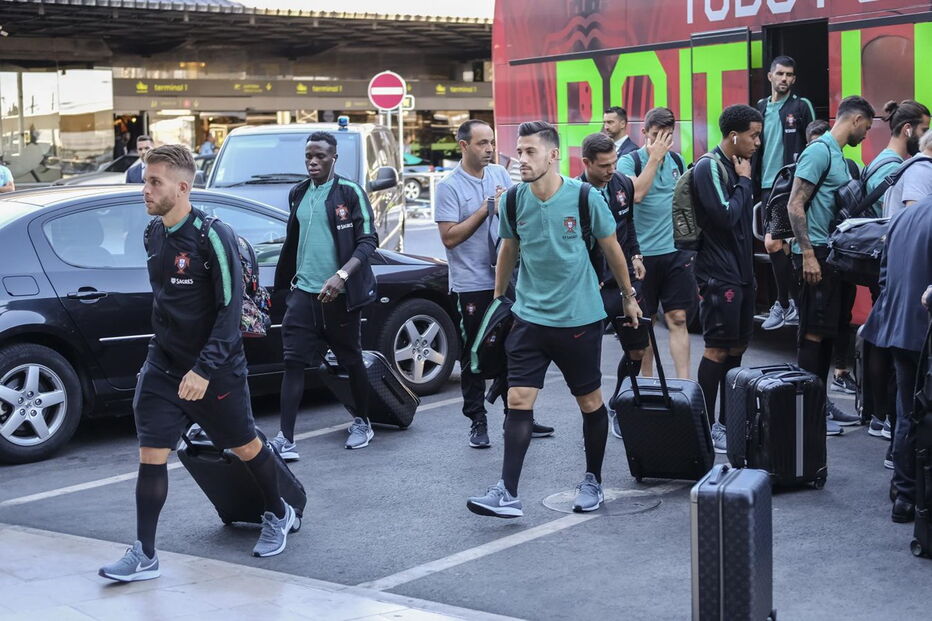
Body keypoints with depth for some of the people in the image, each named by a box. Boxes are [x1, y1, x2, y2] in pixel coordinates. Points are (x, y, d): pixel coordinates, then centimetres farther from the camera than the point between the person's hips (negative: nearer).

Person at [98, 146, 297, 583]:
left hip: (215, 369, -5)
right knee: (150, 455, -2)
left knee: (245, 447, 12)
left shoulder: (212, 236, -19)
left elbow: (230, 309, -20)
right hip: (163, 364, 5)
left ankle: (279, 515, 37)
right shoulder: (152, 234, 2)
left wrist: (204, 369, -24)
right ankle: (144, 556, 5)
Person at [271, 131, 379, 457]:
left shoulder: (350, 193, -6)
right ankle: (286, 440, -10)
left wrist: (341, 275, -23)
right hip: (303, 291, 4)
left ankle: (362, 423, 30)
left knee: (351, 360, 9)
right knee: (293, 362, -6)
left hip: (339, 293, -4)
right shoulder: (298, 194, 10)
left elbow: (368, 241, -11)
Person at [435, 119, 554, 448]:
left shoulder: (500, 174, 8)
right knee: (474, 354, 3)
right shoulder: (449, 186, -8)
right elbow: (449, 237, -14)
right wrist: (485, 210, -14)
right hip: (471, 283, -5)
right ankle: (477, 422, 12)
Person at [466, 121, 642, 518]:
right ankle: (507, 494, -5)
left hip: (580, 318, -2)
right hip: (530, 316, 2)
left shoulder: (585, 197, -10)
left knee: (590, 402, 9)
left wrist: (628, 296, 12)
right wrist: (497, 300, 18)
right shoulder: (514, 200, -2)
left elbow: (611, 248, 3)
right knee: (518, 400, -7)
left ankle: (593, 481, 28)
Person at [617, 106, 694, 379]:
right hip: (643, 252, -3)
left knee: (677, 318, 0)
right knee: (644, 322, 5)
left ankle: (684, 383, 0)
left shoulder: (677, 160, 10)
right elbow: (636, 194, -22)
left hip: (677, 251, 3)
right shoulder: (629, 161, -4)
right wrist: (654, 157, -17)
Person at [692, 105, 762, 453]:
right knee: (718, 349, -6)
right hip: (719, 274, -9)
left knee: (737, 348, 12)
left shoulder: (737, 166, 14)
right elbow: (726, 216, -21)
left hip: (741, 271, 9)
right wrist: (744, 181, -10)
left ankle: (728, 421, 21)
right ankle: (705, 427, 1)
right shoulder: (709, 167, -13)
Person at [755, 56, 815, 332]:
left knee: (773, 243, -12)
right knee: (783, 245, 10)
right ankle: (789, 301, 18)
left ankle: (784, 304, 1)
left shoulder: (802, 106, -2)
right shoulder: (760, 108, 12)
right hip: (768, 185, 5)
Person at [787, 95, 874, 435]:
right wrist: (808, 254, -21)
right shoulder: (820, 151, -12)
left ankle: (821, 403, 21)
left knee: (828, 332, 13)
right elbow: (795, 205, -17)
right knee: (814, 333, -6)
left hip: (835, 254, 9)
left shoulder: (838, 155, 17)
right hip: (817, 254, -9)